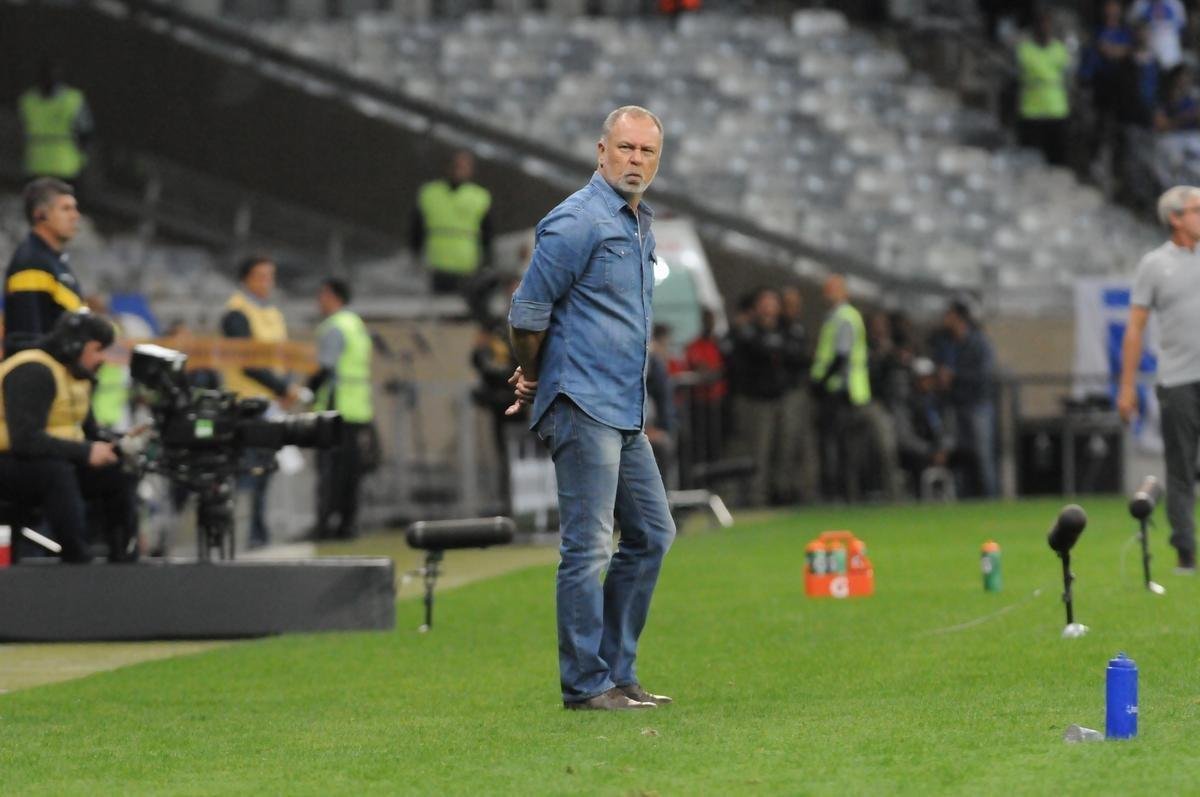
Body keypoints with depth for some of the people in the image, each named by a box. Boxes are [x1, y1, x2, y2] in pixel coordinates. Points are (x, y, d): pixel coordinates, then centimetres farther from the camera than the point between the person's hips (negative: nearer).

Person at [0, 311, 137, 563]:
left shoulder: (78, 375, 10)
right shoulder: (33, 372, -19)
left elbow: (88, 431, 13)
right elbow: (25, 439, -29)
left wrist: (110, 446, -9)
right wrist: (85, 452, -28)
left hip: (56, 462, 9)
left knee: (118, 474, -6)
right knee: (58, 472, -38)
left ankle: (124, 562, -4)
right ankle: (78, 560, -35)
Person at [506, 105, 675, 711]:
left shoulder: (639, 225, 17)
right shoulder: (579, 222, -12)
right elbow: (527, 312, -12)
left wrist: (537, 381, 19)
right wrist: (534, 380, 3)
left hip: (626, 411, 10)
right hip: (583, 409, -10)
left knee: (651, 534, 12)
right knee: (589, 547, -8)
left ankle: (616, 673, 18)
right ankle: (587, 685, -4)